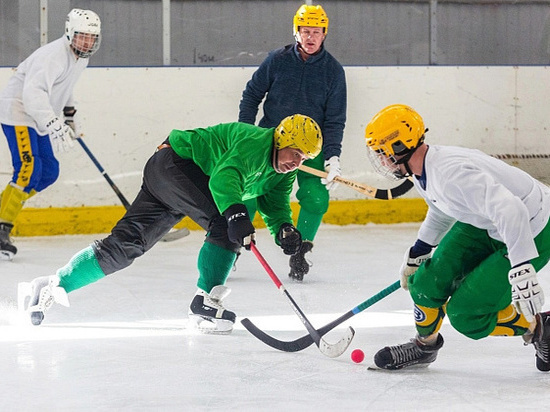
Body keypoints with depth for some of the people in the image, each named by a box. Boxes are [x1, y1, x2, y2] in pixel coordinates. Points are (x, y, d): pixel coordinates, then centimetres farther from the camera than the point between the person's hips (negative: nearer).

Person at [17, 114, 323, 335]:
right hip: (173, 165, -9)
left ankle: (51, 287, 5)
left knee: (125, 245, 3)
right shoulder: (256, 143, -24)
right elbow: (224, 178, -39)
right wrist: (235, 212, -55)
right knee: (224, 224, -25)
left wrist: (285, 229, -18)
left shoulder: (282, 173, 5)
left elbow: (276, 203, 4)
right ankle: (205, 304, -22)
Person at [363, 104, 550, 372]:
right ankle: (424, 346, 27)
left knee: (464, 314, -10)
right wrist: (417, 252, 29)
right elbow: (442, 209, 21)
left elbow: (510, 211, -42)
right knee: (428, 283, 2)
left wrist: (521, 272, -46)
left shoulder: (452, 172, -33)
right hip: (485, 227, 9)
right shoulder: (424, 171, -2)